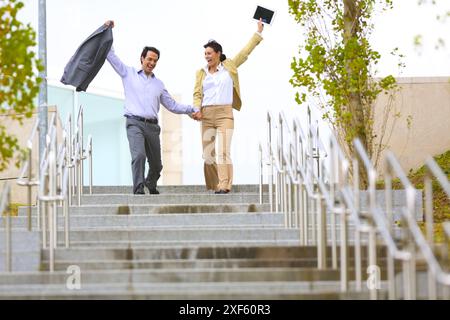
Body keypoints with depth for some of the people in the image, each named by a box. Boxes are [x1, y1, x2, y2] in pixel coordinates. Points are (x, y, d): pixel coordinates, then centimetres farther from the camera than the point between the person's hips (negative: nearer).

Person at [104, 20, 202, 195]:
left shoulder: (159, 84, 21)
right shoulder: (129, 74, 12)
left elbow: (172, 105, 22)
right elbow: (110, 55, 9)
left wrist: (191, 110, 9)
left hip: (152, 126, 4)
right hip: (135, 123, -4)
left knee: (156, 164, 9)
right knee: (139, 155, -26)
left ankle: (151, 184, 37)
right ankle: (138, 190, -27)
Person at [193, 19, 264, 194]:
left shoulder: (229, 67, 9)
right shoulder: (201, 73, 14)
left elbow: (245, 52, 13)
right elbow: (197, 94, 9)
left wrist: (258, 32, 14)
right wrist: (196, 109, -9)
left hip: (225, 114, -3)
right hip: (207, 115, 3)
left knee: (223, 152, -16)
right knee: (207, 154, 1)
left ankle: (224, 185, -21)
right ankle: (214, 185, 8)